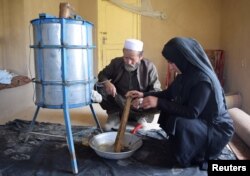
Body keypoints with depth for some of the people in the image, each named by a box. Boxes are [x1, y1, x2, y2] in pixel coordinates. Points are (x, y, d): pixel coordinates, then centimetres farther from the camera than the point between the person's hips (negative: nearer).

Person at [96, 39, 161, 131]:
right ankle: (114, 115, -14)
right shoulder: (116, 62, -7)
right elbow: (102, 74, 0)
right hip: (118, 102, 2)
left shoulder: (149, 67, -14)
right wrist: (106, 82, -26)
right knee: (99, 87, -22)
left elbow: (156, 90, -15)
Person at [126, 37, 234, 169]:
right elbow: (168, 93, 8)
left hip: (216, 129, -8)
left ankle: (183, 160, -3)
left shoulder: (203, 80, -28)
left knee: (180, 123, -31)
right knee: (168, 112, 0)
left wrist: (159, 103, -31)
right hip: (200, 120, 9)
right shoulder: (186, 74, -2)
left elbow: (192, 112, -31)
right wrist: (144, 94, -3)